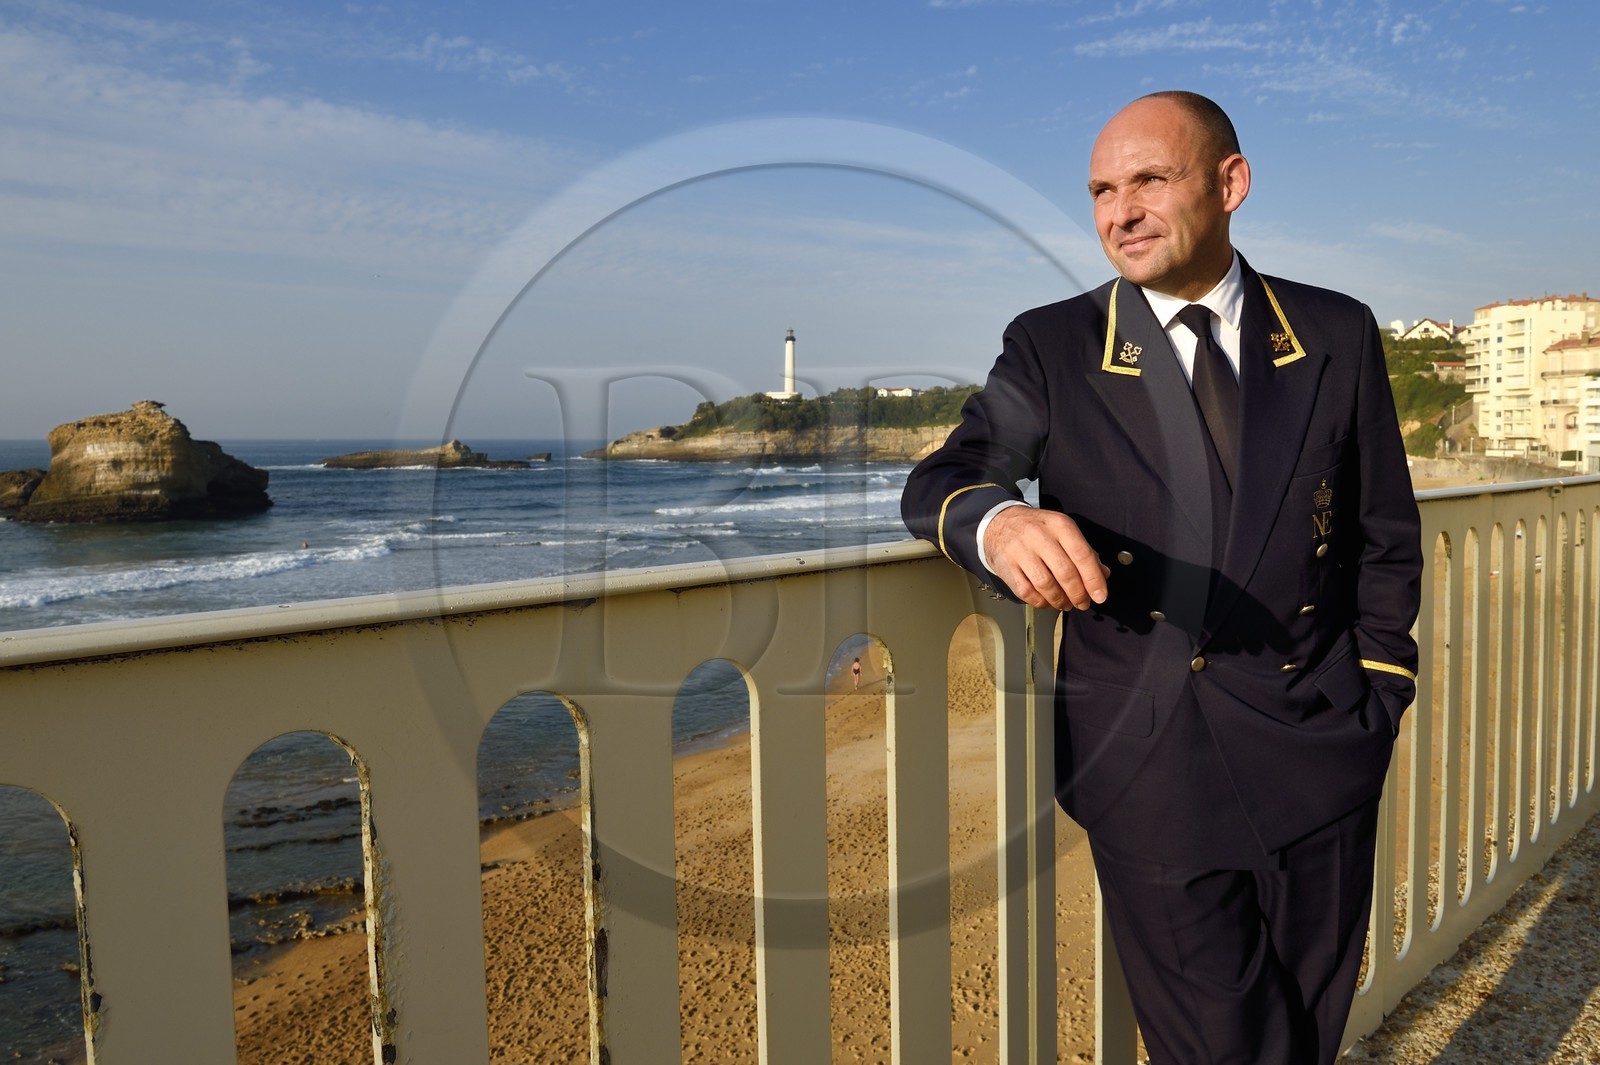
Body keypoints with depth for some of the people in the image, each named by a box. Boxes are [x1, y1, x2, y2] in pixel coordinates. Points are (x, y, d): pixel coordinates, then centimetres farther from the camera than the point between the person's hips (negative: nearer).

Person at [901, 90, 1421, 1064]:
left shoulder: (1337, 335, 1)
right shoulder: (1052, 349, -4)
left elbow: (1386, 535, 9)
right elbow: (938, 482, -12)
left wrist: (1379, 698, 8)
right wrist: (999, 522, -35)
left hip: (1318, 764, 3)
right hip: (1150, 779, -2)